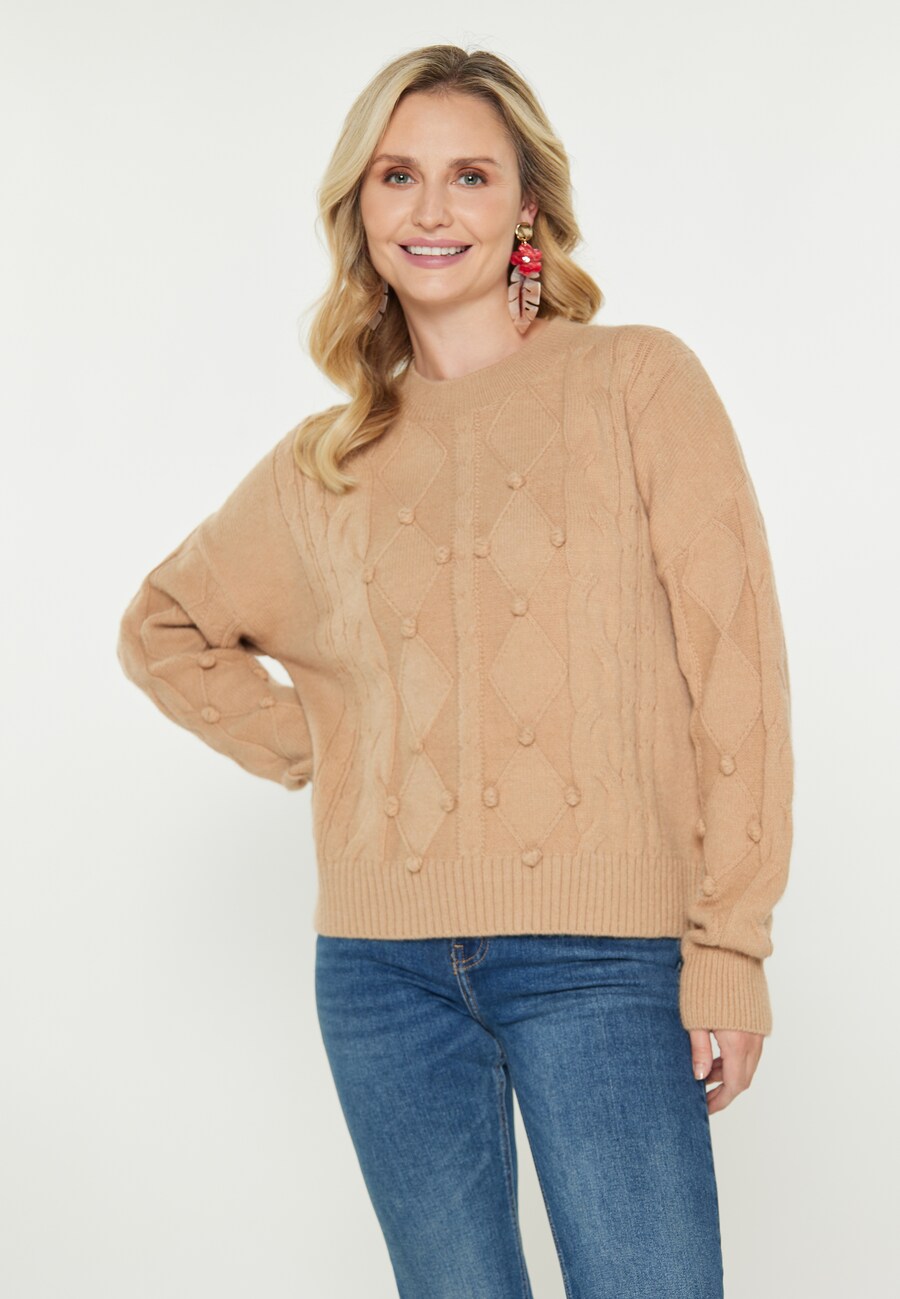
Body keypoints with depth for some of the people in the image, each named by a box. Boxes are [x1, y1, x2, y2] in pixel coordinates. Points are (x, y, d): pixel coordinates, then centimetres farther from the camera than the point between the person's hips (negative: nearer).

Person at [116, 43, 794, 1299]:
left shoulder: (637, 379, 1)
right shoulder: (323, 464, 11)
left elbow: (732, 662, -3)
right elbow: (162, 625, 26)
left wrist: (730, 947, -8)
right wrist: (309, 746, 11)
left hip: (600, 956, -3)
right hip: (382, 962, 4)